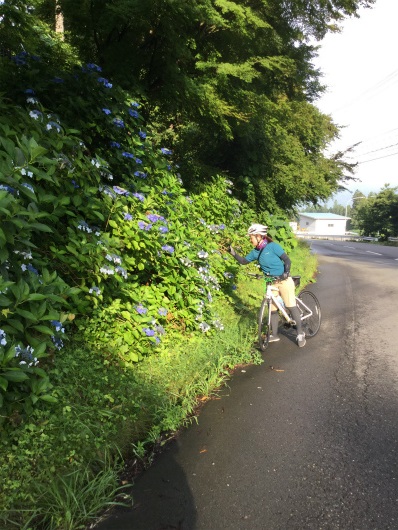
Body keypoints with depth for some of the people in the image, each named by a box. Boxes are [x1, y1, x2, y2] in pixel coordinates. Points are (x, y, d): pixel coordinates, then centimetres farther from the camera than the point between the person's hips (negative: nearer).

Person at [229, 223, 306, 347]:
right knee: (272, 308, 8)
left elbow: (287, 260, -13)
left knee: (291, 306, -5)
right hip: (271, 283, 6)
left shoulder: (273, 246, -14)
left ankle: (300, 333, 7)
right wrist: (234, 253, -7)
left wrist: (286, 272, -28)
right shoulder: (255, 252, 3)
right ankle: (275, 335, 19)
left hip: (284, 280, -6)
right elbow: (243, 261, 8)